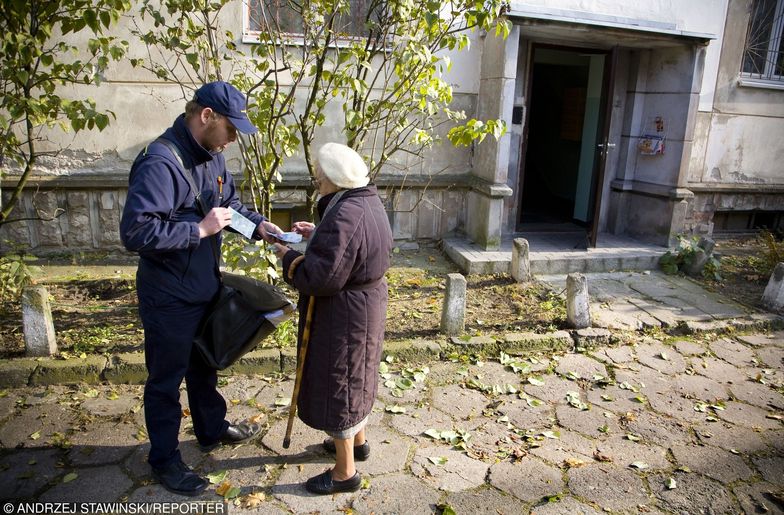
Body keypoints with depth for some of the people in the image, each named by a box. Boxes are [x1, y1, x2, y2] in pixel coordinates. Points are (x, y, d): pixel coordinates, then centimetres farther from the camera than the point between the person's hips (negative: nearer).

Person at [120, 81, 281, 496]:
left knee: (203, 365, 25)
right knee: (166, 379, 10)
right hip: (169, 299, -8)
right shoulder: (161, 162, -26)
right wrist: (200, 229, -28)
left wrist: (258, 225, -2)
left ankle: (212, 429, 47)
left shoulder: (210, 155, 2)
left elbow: (230, 201, 15)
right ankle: (164, 460, 30)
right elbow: (134, 231, -32)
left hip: (205, 288, 9)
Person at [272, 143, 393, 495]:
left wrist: (289, 258, -13)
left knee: (338, 385, 5)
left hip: (344, 314, -10)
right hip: (367, 303, 10)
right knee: (355, 376, 25)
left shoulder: (345, 215, -28)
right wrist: (318, 236, 6)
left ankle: (345, 472, 21)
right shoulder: (368, 202, 4)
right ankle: (357, 441, 46)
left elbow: (323, 277, -29)